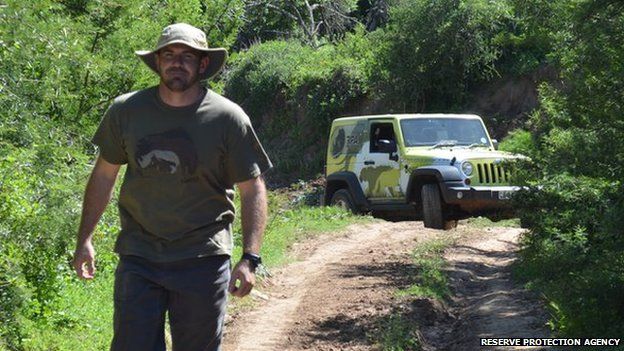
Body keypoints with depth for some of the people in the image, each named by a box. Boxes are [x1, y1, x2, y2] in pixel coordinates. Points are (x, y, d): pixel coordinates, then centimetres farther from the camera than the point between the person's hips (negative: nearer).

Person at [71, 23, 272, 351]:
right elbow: (104, 175, 11)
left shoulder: (228, 117, -6)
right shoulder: (126, 110, 1)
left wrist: (250, 258, -11)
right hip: (138, 258, 2)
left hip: (203, 261, -1)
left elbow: (252, 189, -3)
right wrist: (85, 240, 9)